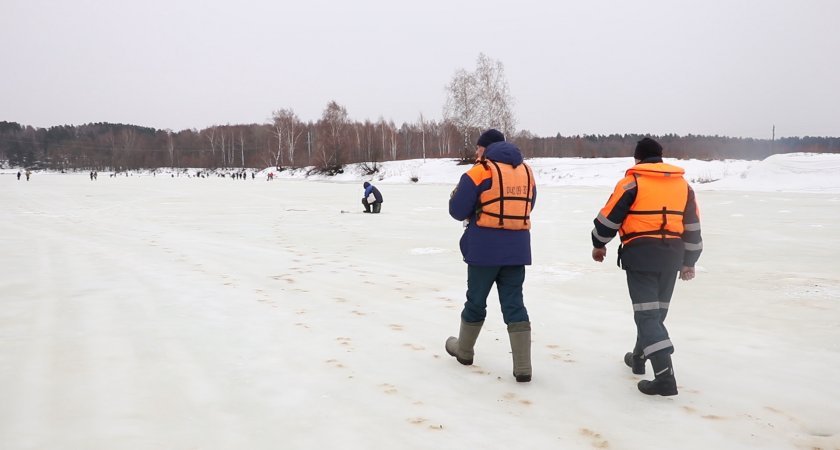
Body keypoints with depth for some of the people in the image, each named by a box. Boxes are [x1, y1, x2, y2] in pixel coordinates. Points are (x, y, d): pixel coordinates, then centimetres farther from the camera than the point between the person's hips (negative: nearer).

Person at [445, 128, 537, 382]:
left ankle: (464, 351, 33)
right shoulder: (526, 171, 10)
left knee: (476, 301, 13)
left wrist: (474, 213, 14)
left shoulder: (480, 171, -8)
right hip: (517, 248, 4)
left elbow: (457, 211, -7)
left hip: (485, 248, -4)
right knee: (514, 304, 6)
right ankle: (523, 368, 2)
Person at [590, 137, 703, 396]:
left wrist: (599, 244, 13)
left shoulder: (632, 182, -4)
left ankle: (664, 376, -15)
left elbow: (609, 217, -3)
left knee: (647, 311, -7)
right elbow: (692, 226, 15)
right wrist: (689, 261, 22)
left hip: (640, 253, -6)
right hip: (671, 254, 6)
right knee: (657, 309, 19)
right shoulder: (682, 184, 12)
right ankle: (639, 357, 37)